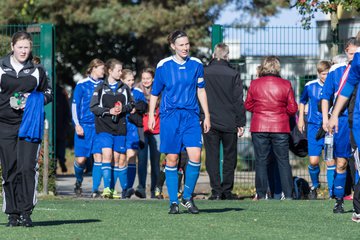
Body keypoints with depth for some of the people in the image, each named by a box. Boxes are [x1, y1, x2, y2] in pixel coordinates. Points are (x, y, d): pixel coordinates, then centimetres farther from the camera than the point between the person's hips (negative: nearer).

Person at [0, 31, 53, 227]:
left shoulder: (37, 70, 9)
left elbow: (48, 93, 18)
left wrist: (34, 101, -1)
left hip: (29, 125, -1)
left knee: (27, 167, -14)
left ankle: (26, 212, -11)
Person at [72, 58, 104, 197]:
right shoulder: (82, 85, -1)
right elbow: (75, 106, 0)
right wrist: (77, 124, -8)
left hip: (99, 127, 3)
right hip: (84, 126, -3)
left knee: (98, 157, -9)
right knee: (80, 159, -1)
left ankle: (95, 189, -4)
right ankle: (78, 182, 28)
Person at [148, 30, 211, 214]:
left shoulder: (196, 64, 6)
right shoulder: (163, 66, 0)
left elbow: (200, 90, 15)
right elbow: (155, 92, 9)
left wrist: (207, 115, 13)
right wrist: (151, 115, 4)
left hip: (191, 116, 1)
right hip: (170, 116, -1)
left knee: (195, 156, -12)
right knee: (172, 159, -1)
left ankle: (187, 197, 4)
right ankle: (173, 202, 7)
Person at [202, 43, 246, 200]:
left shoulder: (203, 73, -1)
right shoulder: (233, 74, -3)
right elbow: (238, 100, -2)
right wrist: (241, 123, 2)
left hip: (209, 122, 0)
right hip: (229, 123, 0)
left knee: (212, 157, 3)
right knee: (230, 157, 10)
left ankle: (216, 191, -3)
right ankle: (227, 190, 8)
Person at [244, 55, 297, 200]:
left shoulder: (254, 84, -2)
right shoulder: (285, 85, -5)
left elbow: (248, 105, 6)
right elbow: (292, 108, -2)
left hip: (259, 128, 0)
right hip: (280, 128, 0)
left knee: (261, 161, 6)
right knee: (283, 161, 6)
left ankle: (261, 195, 5)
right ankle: (288, 194, 4)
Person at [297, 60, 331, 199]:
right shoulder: (310, 86, 2)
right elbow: (302, 102, 20)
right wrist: (301, 118, 14)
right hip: (314, 127, 1)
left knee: (330, 161, -6)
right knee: (313, 161, -6)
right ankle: (315, 185, 22)